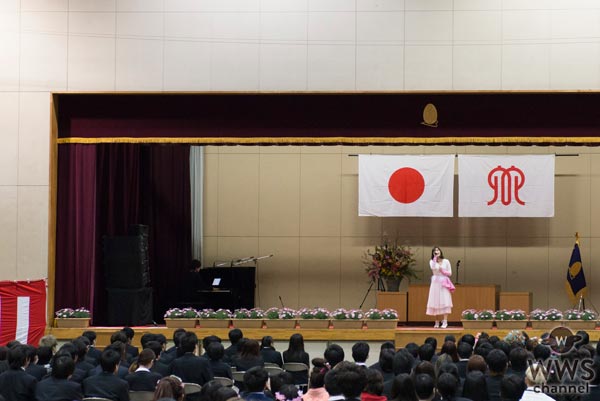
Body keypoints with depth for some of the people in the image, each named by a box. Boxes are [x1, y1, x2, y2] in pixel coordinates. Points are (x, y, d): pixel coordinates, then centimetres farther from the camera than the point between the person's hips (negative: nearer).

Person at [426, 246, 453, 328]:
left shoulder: (446, 261, 5)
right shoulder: (432, 261, 5)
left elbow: (450, 273, 6)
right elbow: (433, 268, -18)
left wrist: (443, 271, -8)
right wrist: (435, 258, -17)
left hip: (444, 283, -1)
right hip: (435, 283, 1)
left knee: (445, 302, -10)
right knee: (435, 302, 0)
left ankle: (445, 322, -14)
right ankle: (437, 322, 7)